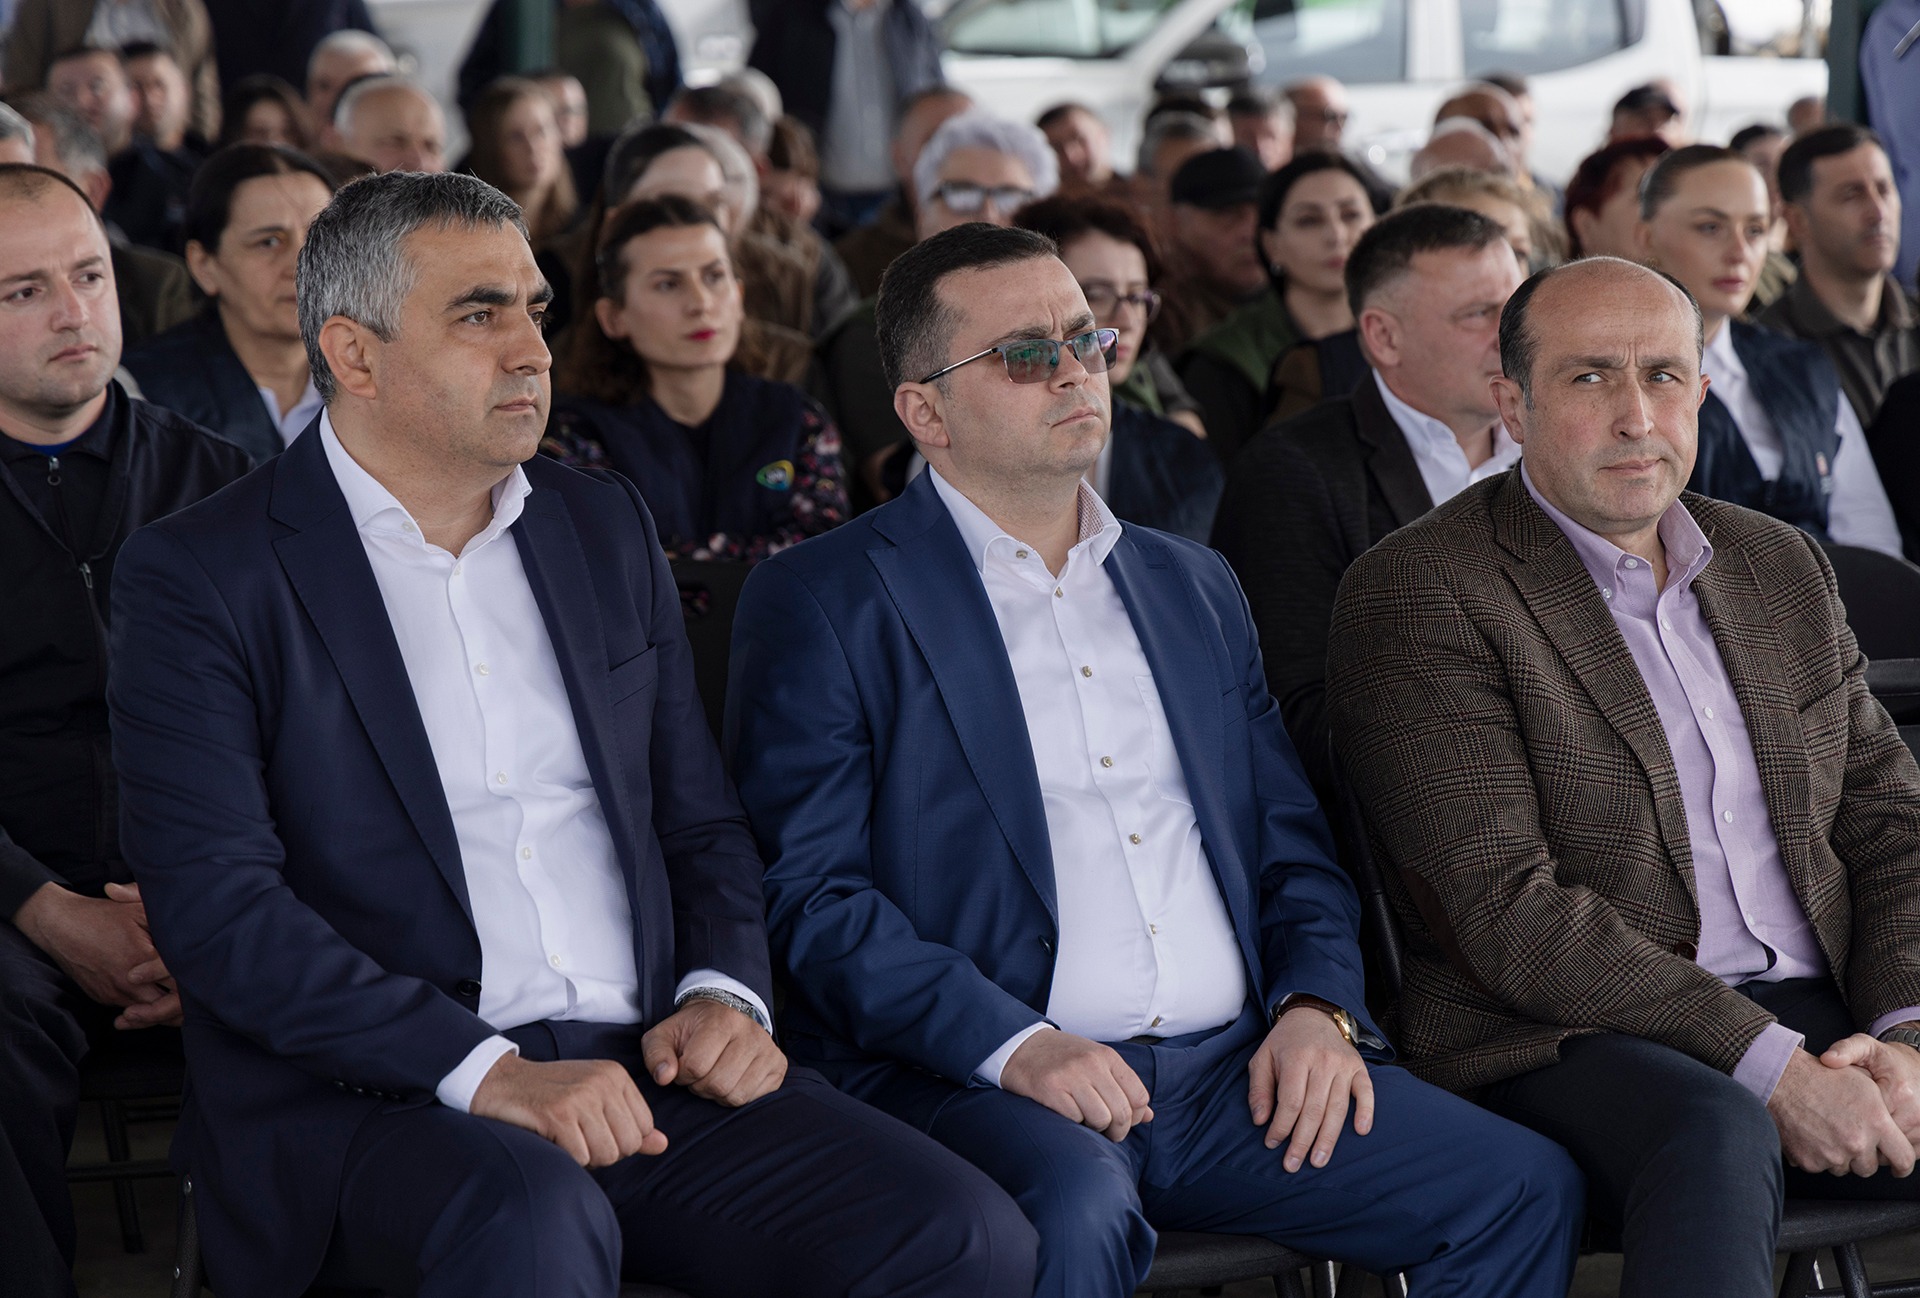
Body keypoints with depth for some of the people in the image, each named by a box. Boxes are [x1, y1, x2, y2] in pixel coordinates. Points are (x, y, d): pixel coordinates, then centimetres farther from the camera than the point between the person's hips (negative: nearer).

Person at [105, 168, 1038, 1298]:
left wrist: (726, 993, 0)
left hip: (647, 1071, 5)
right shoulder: (201, 578, 0)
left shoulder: (608, 527, 17)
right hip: (370, 1097, -5)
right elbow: (217, 904, -11)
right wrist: (485, 1071, -21)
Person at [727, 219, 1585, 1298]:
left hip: (1236, 1074, 6)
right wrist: (1012, 1045, -19)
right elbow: (809, 892, -6)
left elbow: (1293, 844, 22)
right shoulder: (821, 603, 3)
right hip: (977, 1081, -5)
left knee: (1526, 1188, -14)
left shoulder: (1193, 587, 22)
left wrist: (1315, 1004, 1)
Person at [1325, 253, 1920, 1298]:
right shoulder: (1416, 595, -5)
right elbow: (1506, 912, -13)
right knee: (1714, 1137, -38)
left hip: (1819, 1016, 6)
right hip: (1569, 1044, -6)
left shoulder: (1781, 565, 18)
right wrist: (1765, 1065, -19)